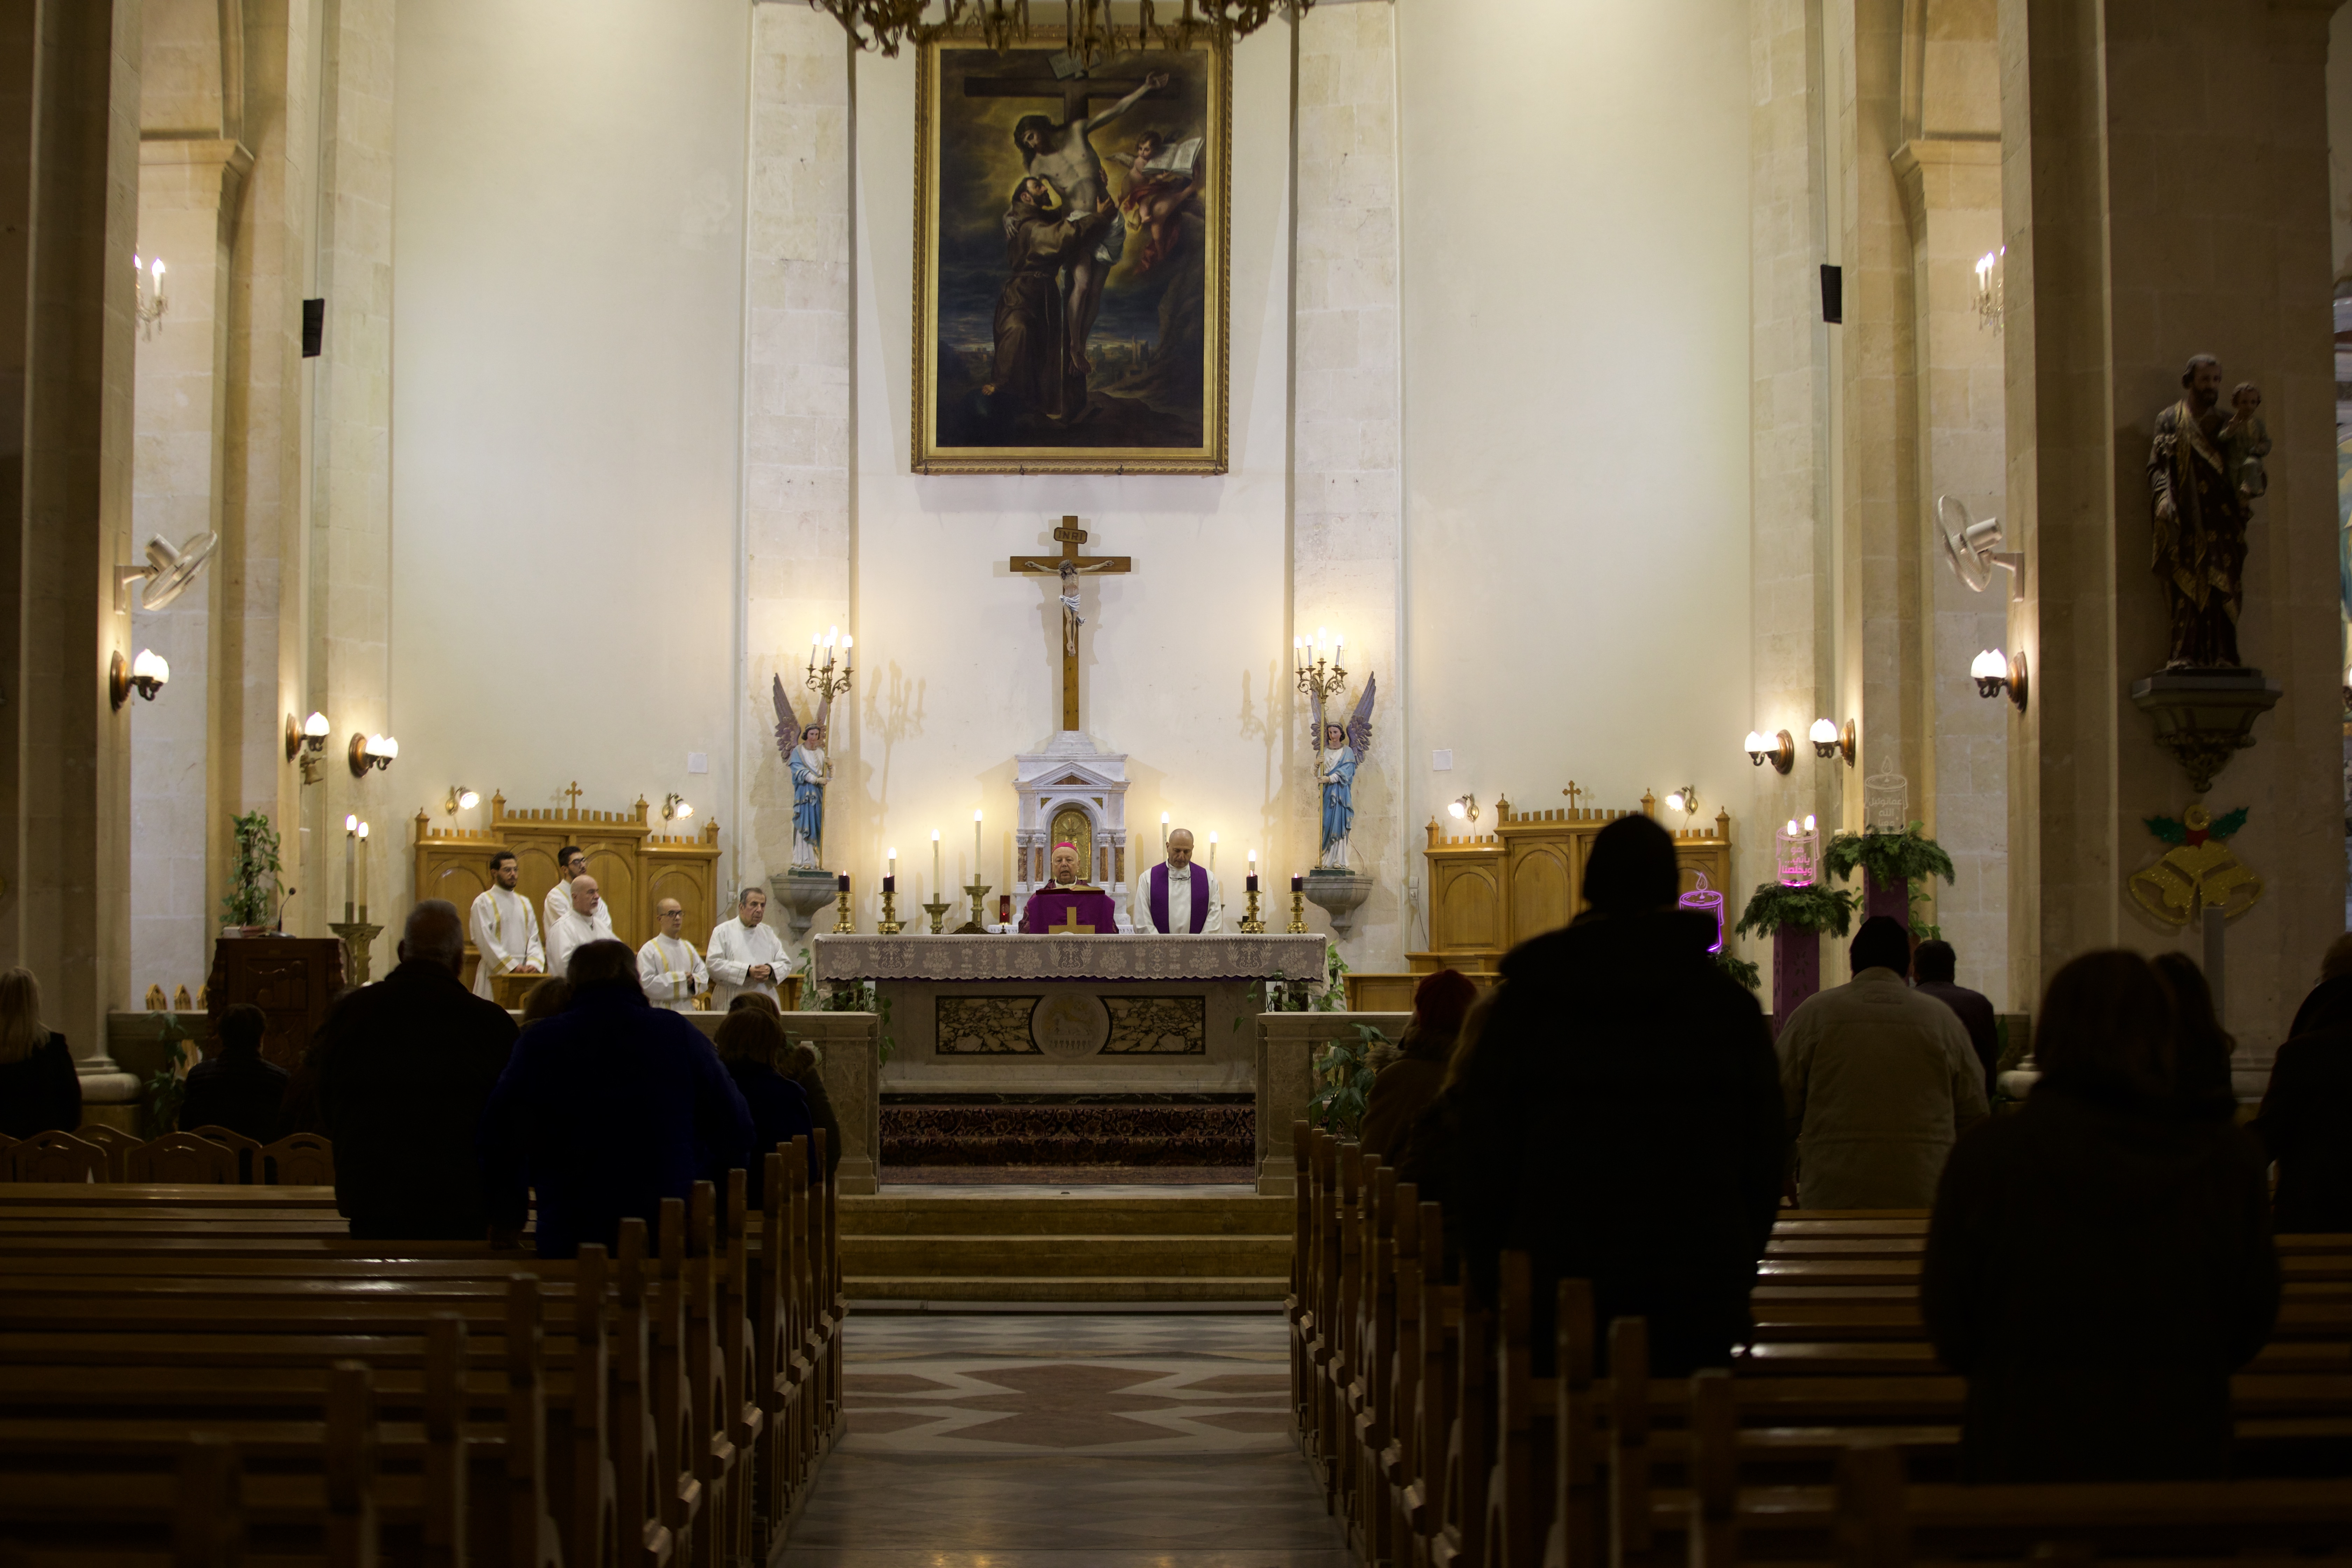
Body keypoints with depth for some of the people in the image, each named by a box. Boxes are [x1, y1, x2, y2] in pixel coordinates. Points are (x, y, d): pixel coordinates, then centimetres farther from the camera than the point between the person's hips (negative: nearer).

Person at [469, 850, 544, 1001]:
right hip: (496, 974, -5)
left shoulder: (524, 903, 17)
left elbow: (534, 938, 11)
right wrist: (512, 966, -14)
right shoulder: (484, 902, -1)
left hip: (523, 973, 5)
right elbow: (486, 941, -9)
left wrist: (533, 963, -8)